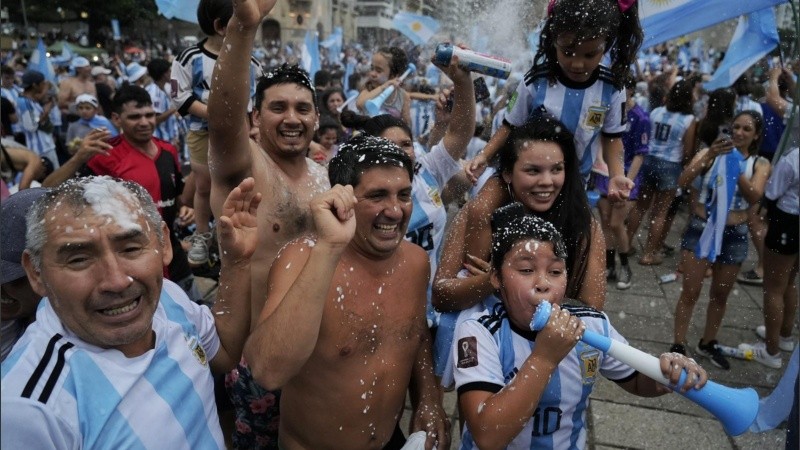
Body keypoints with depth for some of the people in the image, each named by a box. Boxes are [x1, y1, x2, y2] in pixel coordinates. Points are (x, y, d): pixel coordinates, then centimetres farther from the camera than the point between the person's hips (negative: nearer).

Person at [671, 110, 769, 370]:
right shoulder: (709, 153, -5)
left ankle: (708, 343, 33)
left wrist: (735, 165, -26)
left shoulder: (760, 164, 1)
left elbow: (754, 195, -16)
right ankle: (678, 345, 11)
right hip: (700, 229, -3)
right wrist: (709, 157, -29)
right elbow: (682, 181, -18)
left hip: (734, 235, 3)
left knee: (721, 294, 15)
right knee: (690, 292, 0)